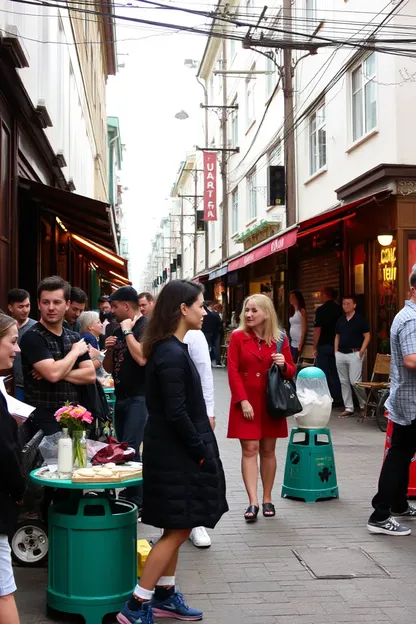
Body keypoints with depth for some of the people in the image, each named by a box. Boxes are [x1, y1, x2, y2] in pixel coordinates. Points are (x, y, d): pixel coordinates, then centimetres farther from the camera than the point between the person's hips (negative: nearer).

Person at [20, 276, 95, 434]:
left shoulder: (74, 337, 9)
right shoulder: (32, 337, -11)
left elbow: (90, 375, 1)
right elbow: (53, 374, -23)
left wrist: (60, 373, -14)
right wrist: (75, 351, -7)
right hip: (44, 420, -6)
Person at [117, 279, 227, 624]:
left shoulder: (172, 349, 9)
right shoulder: (172, 355, -21)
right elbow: (175, 413, -23)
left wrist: (200, 446, 12)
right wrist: (201, 451, -14)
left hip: (176, 452, 10)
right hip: (176, 454, -10)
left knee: (177, 528, 17)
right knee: (178, 529, -2)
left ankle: (165, 595, 29)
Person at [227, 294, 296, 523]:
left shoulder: (280, 338, 3)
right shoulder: (238, 336, -2)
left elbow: (291, 372, 9)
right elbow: (233, 372, -5)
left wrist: (283, 365, -14)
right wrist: (243, 401, -13)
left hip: (271, 403, 2)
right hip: (246, 402, -2)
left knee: (268, 450, 8)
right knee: (250, 449, -5)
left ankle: (267, 499, 19)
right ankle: (253, 503, -5)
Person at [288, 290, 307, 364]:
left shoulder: (302, 311, -5)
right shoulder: (292, 311, 16)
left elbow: (304, 329, -11)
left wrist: (300, 344, -18)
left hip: (298, 342, -7)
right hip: (292, 342, 7)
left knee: (296, 363, -10)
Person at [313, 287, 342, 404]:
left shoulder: (321, 310, -11)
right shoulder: (339, 310, 4)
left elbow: (317, 329, -14)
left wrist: (315, 347, -8)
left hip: (324, 345, -5)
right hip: (336, 345, 5)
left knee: (324, 373, 0)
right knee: (335, 373, 11)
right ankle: (337, 398, 13)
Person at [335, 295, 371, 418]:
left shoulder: (360, 319, -4)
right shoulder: (340, 320, 12)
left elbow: (367, 336, -5)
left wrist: (361, 352, -12)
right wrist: (336, 351, 9)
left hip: (354, 354, -6)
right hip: (340, 354, 6)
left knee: (355, 382, -10)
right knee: (344, 382, 6)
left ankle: (364, 405, 10)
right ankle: (348, 408, 12)